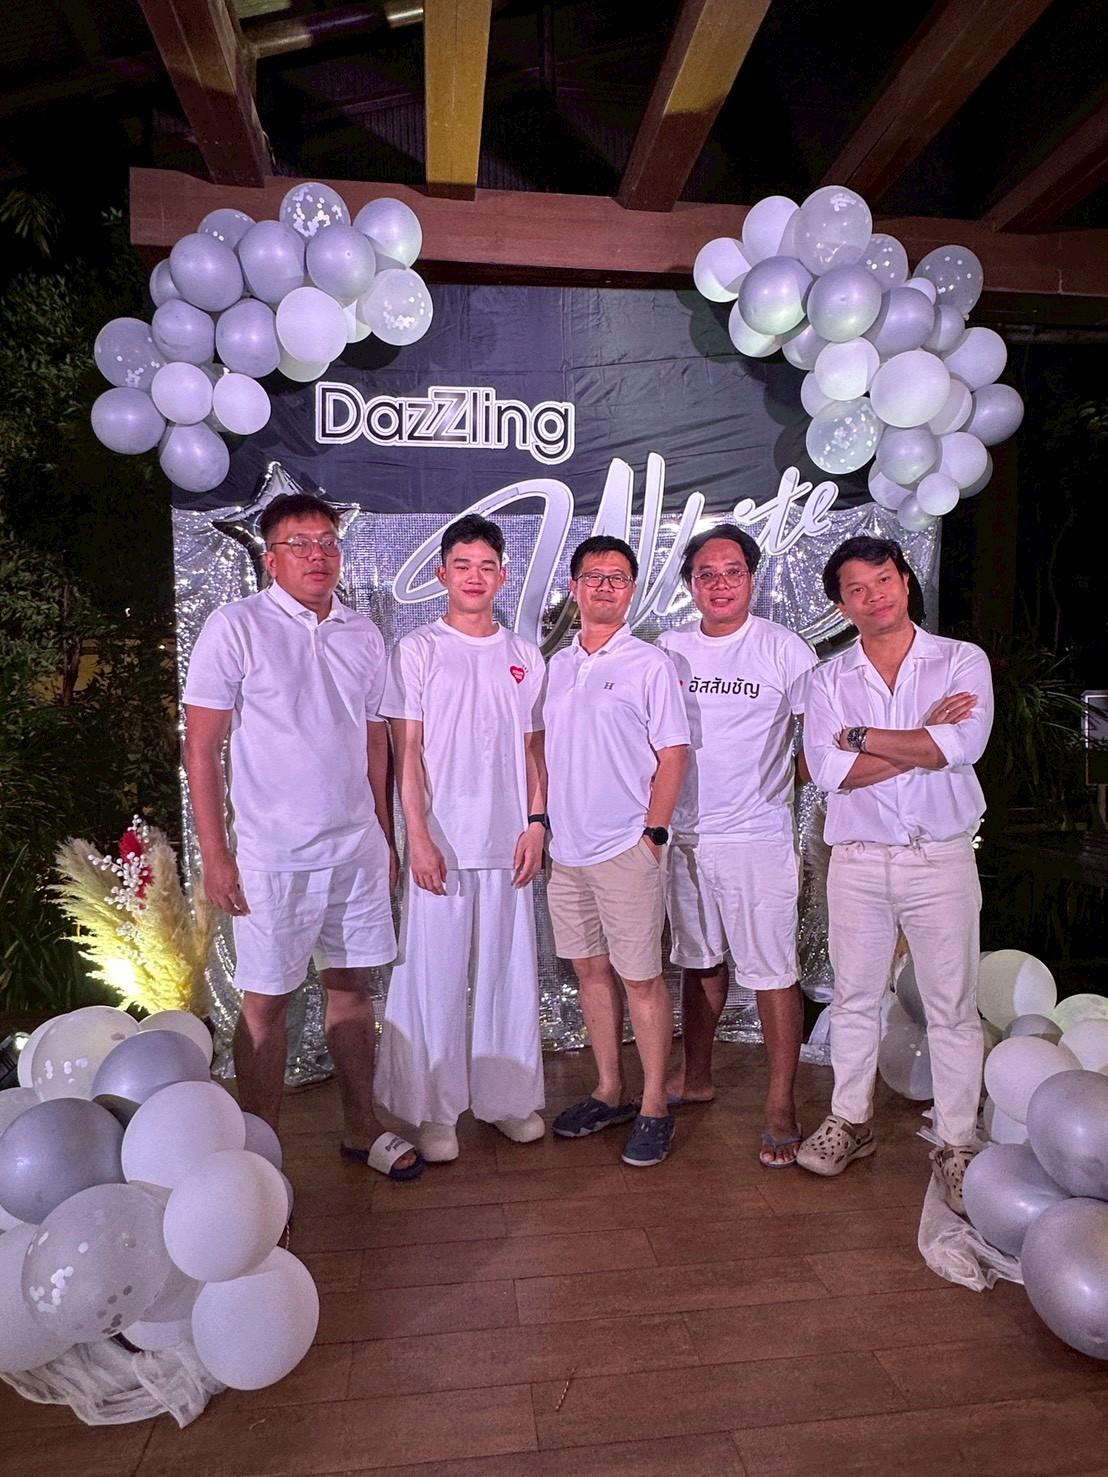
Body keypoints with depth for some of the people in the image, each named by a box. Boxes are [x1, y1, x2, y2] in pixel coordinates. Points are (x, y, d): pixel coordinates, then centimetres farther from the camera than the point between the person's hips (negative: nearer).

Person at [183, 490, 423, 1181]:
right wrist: (215, 855, -11)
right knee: (268, 1000, 5)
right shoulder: (237, 625, -7)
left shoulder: (363, 633, 8)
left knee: (353, 984, 14)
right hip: (274, 856, -4)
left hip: (357, 849, 5)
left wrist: (385, 835, 13)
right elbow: (202, 746, -7)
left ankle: (362, 1128, 30)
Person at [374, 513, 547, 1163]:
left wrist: (536, 823, 2)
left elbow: (533, 750, 13)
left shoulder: (524, 656, 11)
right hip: (442, 845, -3)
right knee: (436, 974, 2)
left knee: (509, 970, 10)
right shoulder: (418, 651, 1)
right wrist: (419, 836, -11)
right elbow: (407, 751, -4)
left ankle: (510, 1097, 26)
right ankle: (435, 1110, 17)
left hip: (509, 843, 3)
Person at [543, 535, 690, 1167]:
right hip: (567, 847, 6)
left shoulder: (651, 664, -5)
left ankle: (654, 1107, 15)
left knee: (641, 978, 1)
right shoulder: (556, 666, 12)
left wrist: (653, 833, -13)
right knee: (591, 968, 14)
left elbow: (673, 756, -7)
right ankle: (609, 1092, 28)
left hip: (627, 848, -6)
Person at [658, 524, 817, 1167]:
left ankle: (782, 1105, 12)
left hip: (759, 837, -4)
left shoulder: (784, 648, -4)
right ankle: (696, 1076, 35)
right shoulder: (669, 649, 7)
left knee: (773, 972, -1)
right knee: (699, 962, 18)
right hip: (685, 834, 4)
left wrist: (783, 775, -8)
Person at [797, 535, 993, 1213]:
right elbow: (829, 769, -11)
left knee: (953, 1007, 6)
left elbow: (962, 745, -18)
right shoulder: (830, 679, 3)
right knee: (855, 998, 13)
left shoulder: (962, 661, 0)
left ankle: (957, 1145, 21)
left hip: (942, 858, -1)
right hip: (859, 859, 2)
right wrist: (923, 740, -13)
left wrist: (861, 736, -12)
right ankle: (850, 1121, 30)